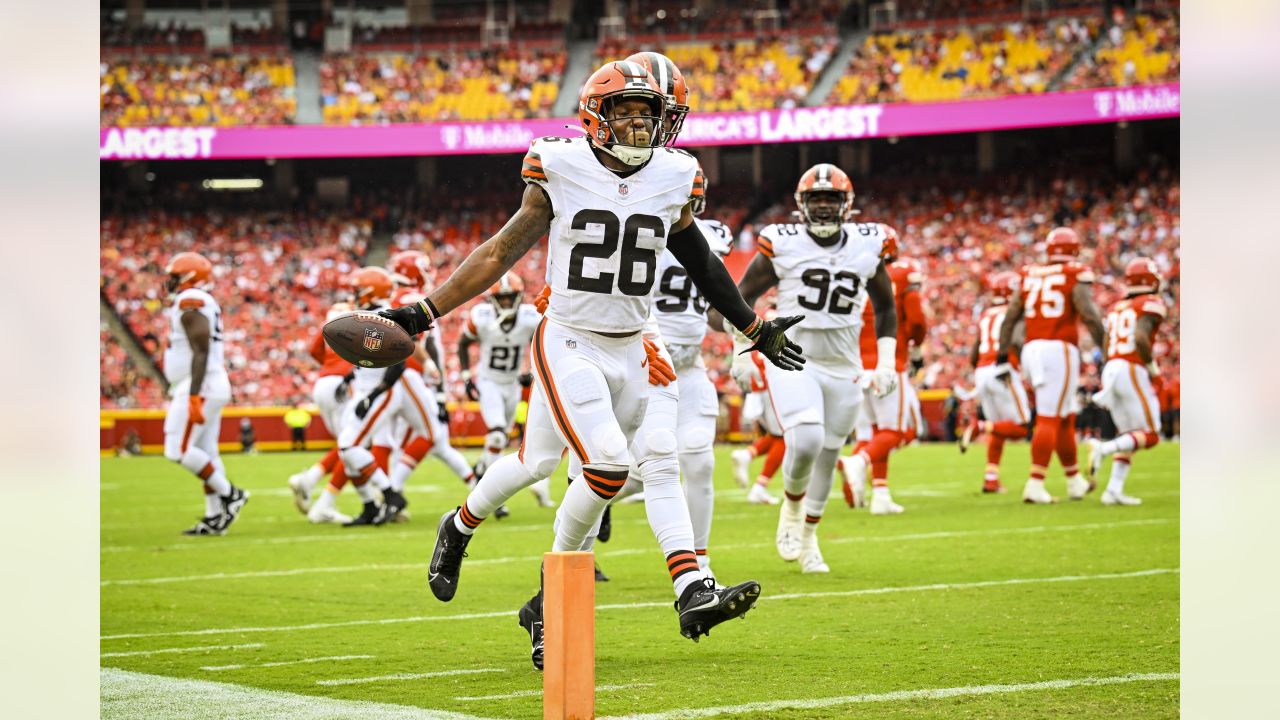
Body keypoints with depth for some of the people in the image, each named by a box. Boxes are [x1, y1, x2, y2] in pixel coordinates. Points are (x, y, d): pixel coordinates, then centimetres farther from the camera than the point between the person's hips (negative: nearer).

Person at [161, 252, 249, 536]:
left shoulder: (190, 303, -14)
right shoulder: (204, 304, 16)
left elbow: (201, 353, -21)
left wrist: (193, 396, -25)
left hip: (201, 387, -10)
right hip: (212, 385, 10)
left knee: (178, 450, -10)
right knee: (205, 453, 9)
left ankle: (229, 494, -6)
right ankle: (214, 517, 8)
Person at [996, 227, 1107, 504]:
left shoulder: (1029, 276, 13)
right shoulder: (1075, 276, -3)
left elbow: (1010, 318, 12)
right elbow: (1090, 315, -10)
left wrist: (1002, 356, 16)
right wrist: (1105, 348, -2)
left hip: (1032, 349, 6)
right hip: (1060, 349, -6)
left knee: (1066, 418, 18)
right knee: (1049, 419, -7)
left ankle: (1075, 482, 28)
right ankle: (1034, 485, -12)